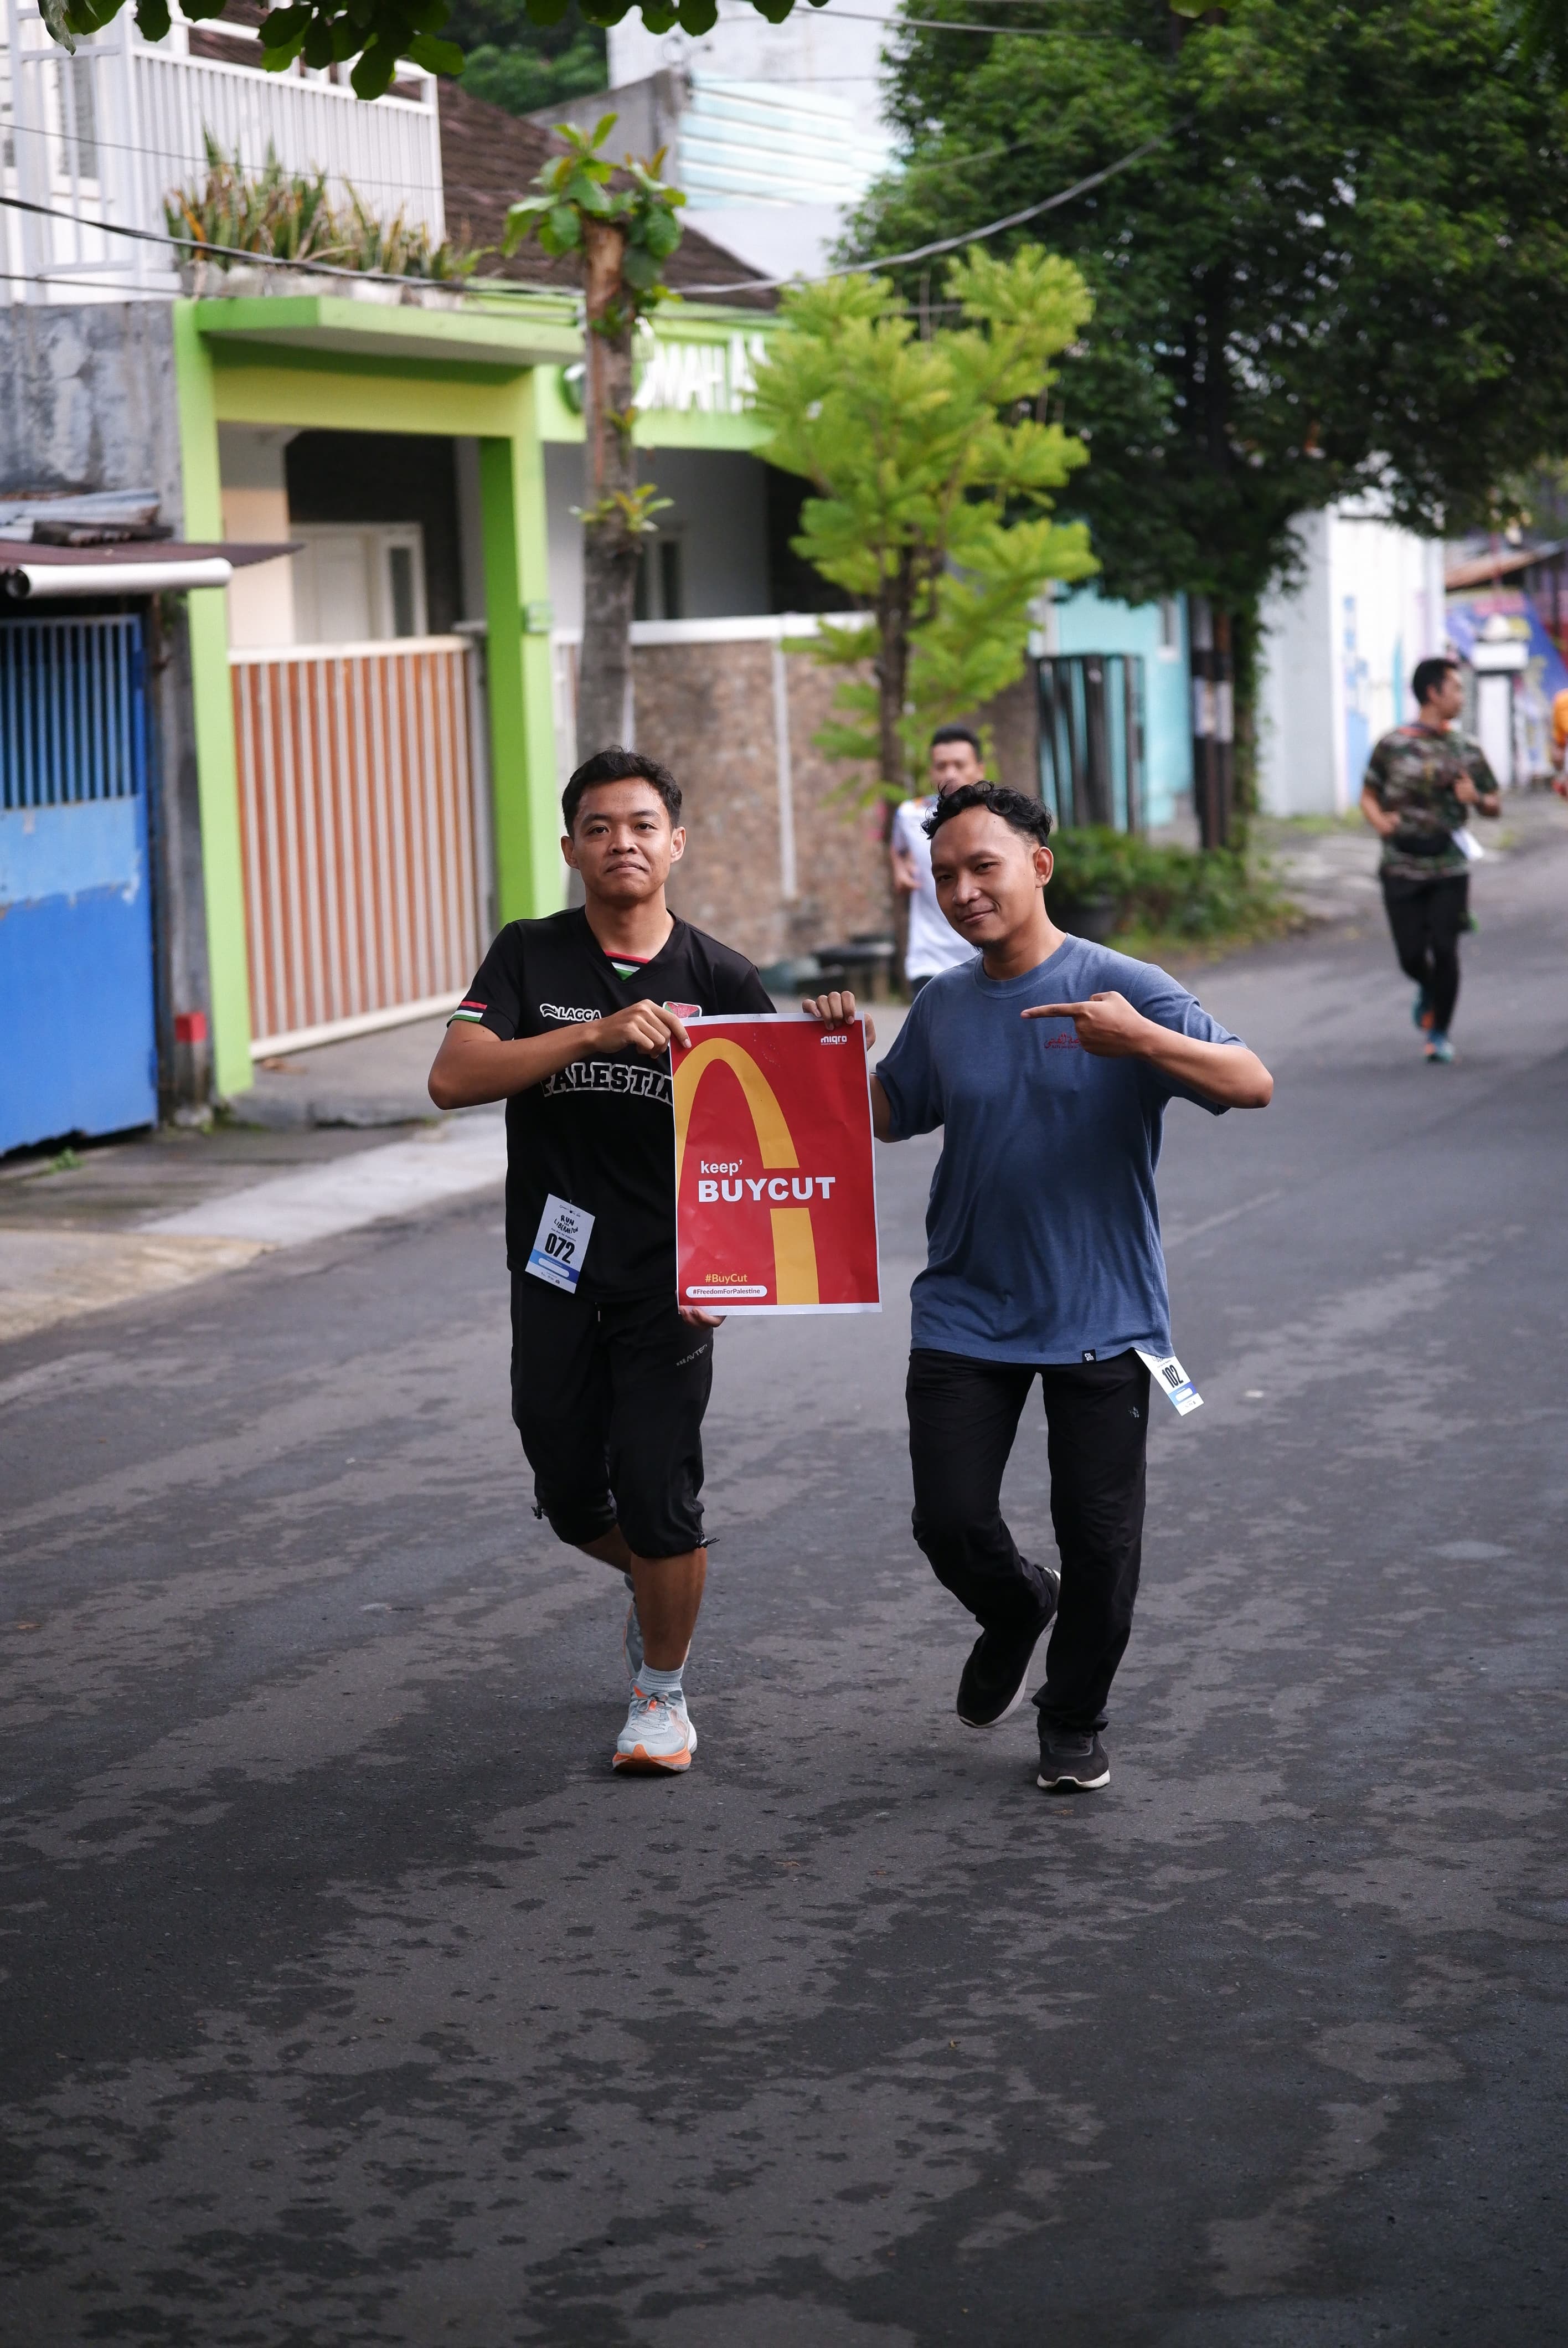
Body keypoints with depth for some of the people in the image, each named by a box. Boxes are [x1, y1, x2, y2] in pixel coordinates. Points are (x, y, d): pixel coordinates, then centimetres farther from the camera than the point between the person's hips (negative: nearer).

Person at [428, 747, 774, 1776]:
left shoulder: (723, 980, -1)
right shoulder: (530, 959, -1)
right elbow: (454, 1078, -15)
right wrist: (596, 1033, -26)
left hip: (669, 1280, -2)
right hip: (556, 1275, 2)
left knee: (658, 1500, -7)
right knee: (573, 1499, 10)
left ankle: (663, 1692, 16)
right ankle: (651, 1578, 44)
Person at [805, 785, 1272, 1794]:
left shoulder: (1120, 988, -10)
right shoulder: (943, 1006, 6)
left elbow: (1253, 1083, -19)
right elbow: (888, 1116, 21)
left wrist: (1143, 1041, -35)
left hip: (1101, 1318, -3)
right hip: (968, 1317, 3)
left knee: (1099, 1539, 3)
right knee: (950, 1522, -2)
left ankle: (1075, 1722, 26)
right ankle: (1019, 1608, 33)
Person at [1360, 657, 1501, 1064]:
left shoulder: (1466, 749, 6)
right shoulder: (1394, 745, -1)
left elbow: (1495, 805, 13)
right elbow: (1369, 795, 6)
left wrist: (1477, 799, -10)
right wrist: (1379, 821, -15)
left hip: (1449, 867, 1)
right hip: (1402, 867, -1)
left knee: (1445, 951, -6)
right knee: (1412, 955, -1)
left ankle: (1440, 1032, 11)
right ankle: (1428, 990, 35)